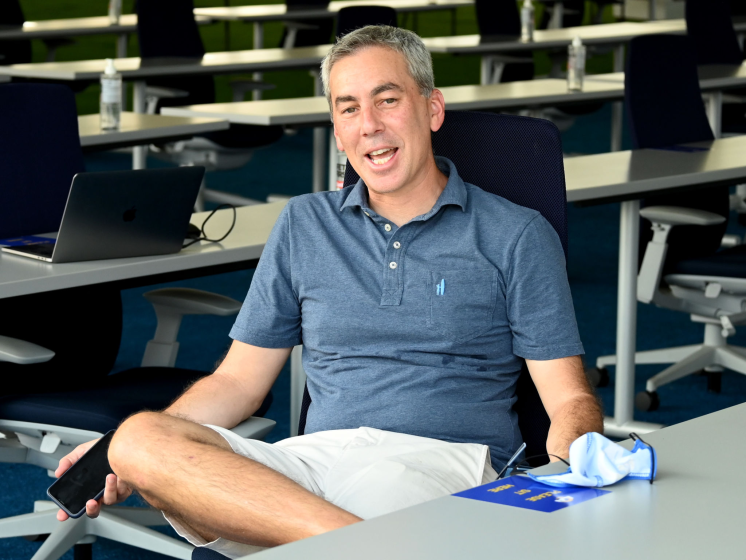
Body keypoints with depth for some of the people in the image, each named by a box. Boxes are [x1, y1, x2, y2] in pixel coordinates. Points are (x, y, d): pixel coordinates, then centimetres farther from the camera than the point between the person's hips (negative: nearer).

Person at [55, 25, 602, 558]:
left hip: (443, 462, -5)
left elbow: (569, 401, 6)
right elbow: (238, 381, 21)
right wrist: (119, 451, 3)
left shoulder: (516, 236, 11)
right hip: (313, 459, 5)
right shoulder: (304, 224, 21)